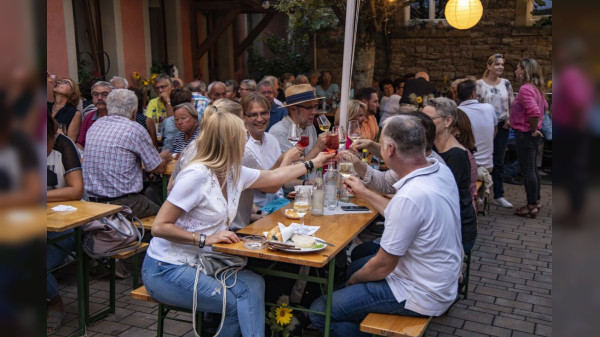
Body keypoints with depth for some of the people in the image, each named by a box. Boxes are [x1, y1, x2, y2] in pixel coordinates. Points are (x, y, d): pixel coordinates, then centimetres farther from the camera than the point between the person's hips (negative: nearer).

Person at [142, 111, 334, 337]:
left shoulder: (235, 173, 2)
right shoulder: (197, 176, -23)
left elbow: (273, 177, 20)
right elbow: (159, 227, -21)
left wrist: (313, 163, 29)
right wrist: (205, 239, -27)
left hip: (200, 262, 7)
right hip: (167, 269, -7)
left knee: (253, 285, -15)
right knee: (238, 304, -16)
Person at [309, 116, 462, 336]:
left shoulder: (409, 197, -32)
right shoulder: (441, 171, -5)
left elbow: (383, 266, -21)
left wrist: (353, 281, -1)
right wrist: (364, 193, 19)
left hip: (422, 295, -9)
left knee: (320, 312, -6)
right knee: (356, 266, 29)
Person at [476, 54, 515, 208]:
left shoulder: (506, 83, 6)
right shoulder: (479, 84, -4)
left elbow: (512, 104, 10)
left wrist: (509, 120, -3)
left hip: (502, 126, 3)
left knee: (499, 161, 8)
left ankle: (498, 195, 14)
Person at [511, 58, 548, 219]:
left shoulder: (525, 89, -20)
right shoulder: (537, 88, 10)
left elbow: (535, 112, -32)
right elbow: (544, 106, 24)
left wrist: (533, 129, -18)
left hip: (525, 135, -10)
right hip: (532, 135, 10)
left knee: (527, 171, -2)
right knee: (533, 169, 17)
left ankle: (531, 207, 5)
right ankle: (536, 201, 28)